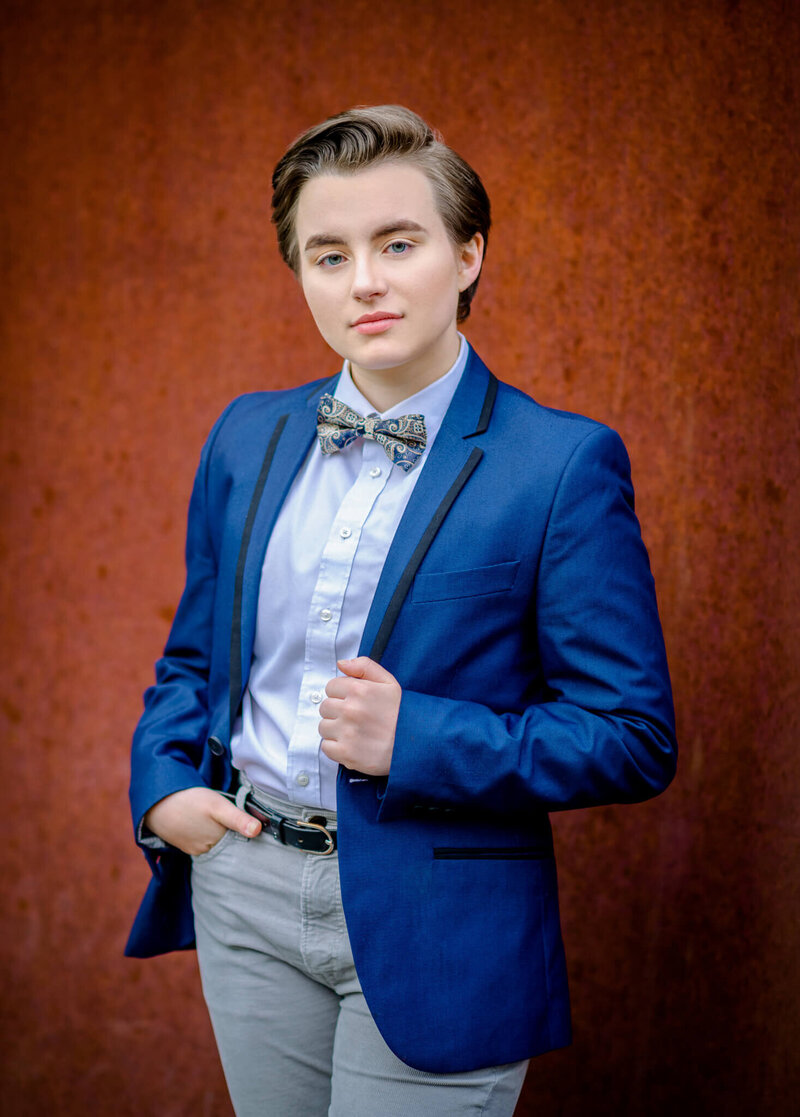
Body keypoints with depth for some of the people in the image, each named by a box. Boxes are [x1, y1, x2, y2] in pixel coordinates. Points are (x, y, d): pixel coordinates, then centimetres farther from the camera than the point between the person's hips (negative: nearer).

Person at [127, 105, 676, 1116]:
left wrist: (412, 739, -20)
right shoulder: (247, 437, 7)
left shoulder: (565, 464, -10)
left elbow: (633, 740, -11)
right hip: (245, 890, 5)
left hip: (430, 923, -5)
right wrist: (162, 788, -1)